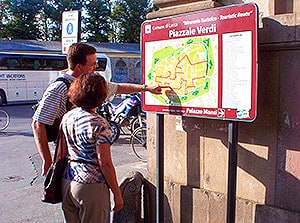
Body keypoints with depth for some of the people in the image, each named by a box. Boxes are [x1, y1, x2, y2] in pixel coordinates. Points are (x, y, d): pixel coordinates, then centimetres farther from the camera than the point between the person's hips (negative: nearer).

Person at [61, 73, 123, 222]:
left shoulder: (66, 117, 2)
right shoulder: (100, 124, -17)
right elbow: (104, 163, -17)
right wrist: (117, 194, -9)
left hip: (67, 182, 7)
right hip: (91, 186, -6)